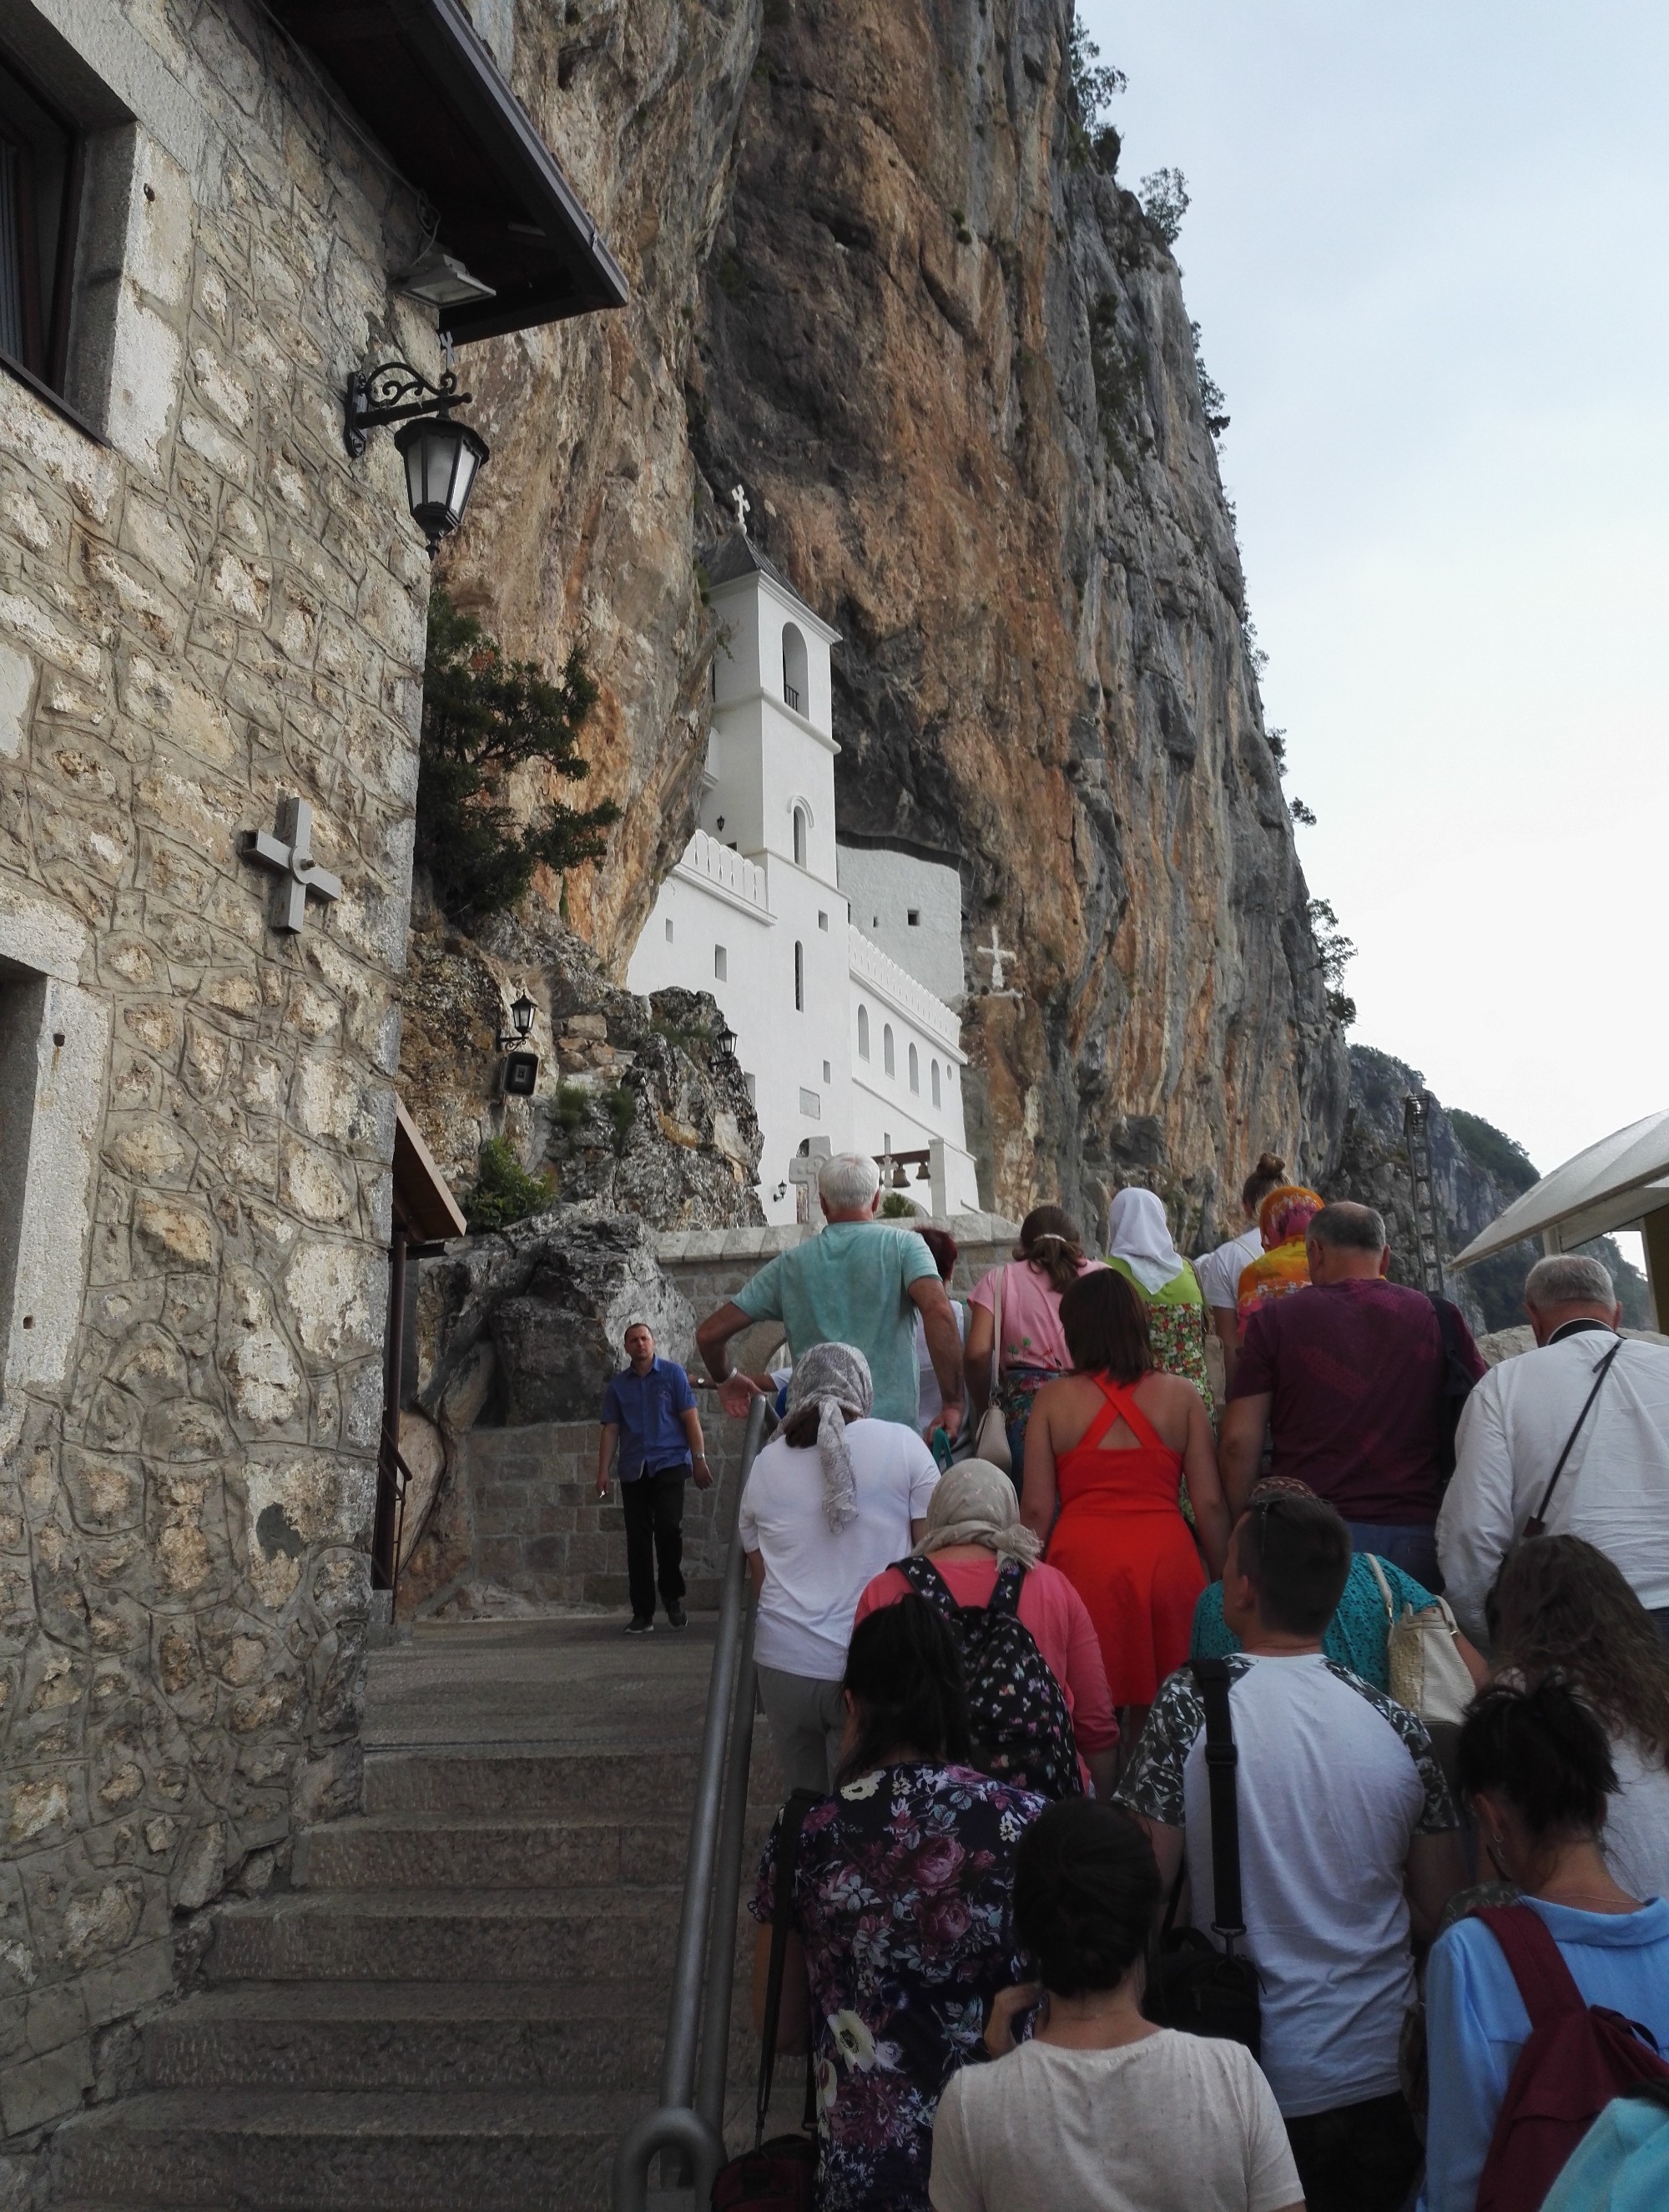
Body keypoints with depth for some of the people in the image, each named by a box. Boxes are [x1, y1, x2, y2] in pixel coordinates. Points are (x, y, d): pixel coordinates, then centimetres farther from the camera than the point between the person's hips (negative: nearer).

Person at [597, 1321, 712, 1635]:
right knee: (638, 1540, 2)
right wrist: (603, 1471, 2)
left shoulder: (673, 1374, 5)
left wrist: (699, 1459, -5)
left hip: (669, 1464, -3)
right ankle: (642, 1612, 8)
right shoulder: (618, 1385, 12)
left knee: (668, 1527, -18)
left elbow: (690, 1418, 1)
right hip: (633, 1470, 3)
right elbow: (610, 1430, 10)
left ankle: (673, 1597, 1)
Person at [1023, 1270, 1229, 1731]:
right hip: (1166, 1556, 1)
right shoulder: (1181, 1396, 4)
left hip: (1083, 1559, -1)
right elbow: (1210, 1503, 2)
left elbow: (1036, 1508, 0)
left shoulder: (1053, 1399, 1)